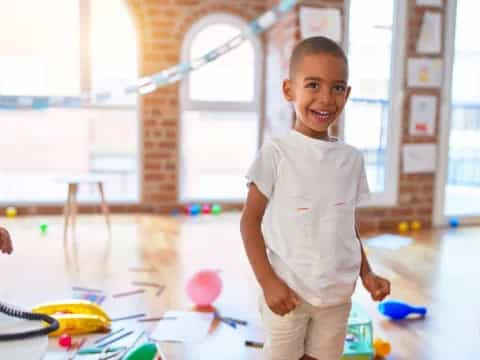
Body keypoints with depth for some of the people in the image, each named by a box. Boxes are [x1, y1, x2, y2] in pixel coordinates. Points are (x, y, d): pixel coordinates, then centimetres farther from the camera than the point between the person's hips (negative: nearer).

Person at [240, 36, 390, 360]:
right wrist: (268, 281, -14)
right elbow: (250, 221, -8)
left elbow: (349, 225, 12)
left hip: (337, 295, 4)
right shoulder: (276, 153, -11)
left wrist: (366, 273, 3)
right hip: (287, 292, -4)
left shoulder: (352, 158, 2)